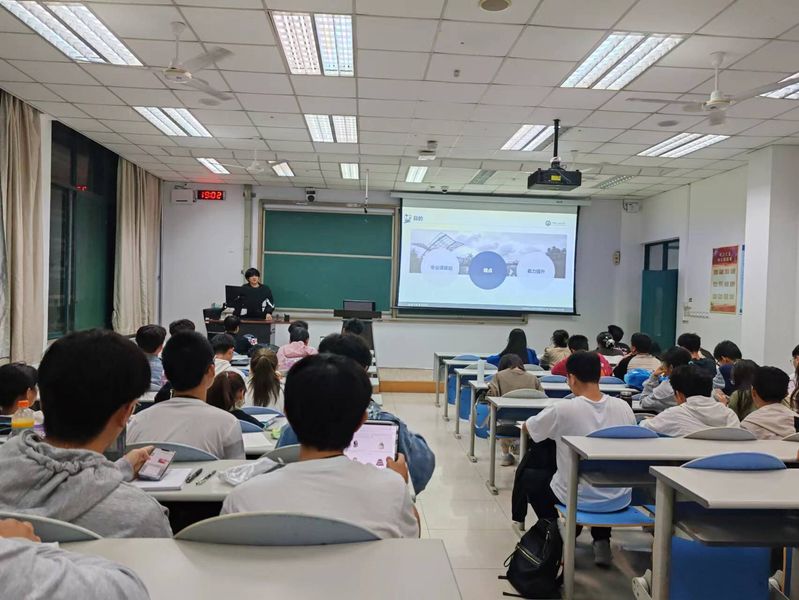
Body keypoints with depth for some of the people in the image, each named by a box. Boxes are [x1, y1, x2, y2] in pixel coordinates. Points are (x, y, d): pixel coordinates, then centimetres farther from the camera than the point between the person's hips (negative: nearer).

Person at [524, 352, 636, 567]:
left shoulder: (563, 409, -20)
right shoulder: (623, 407, -7)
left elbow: (528, 428, -2)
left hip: (577, 499, -3)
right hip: (619, 500, 4)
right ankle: (602, 541, 24)